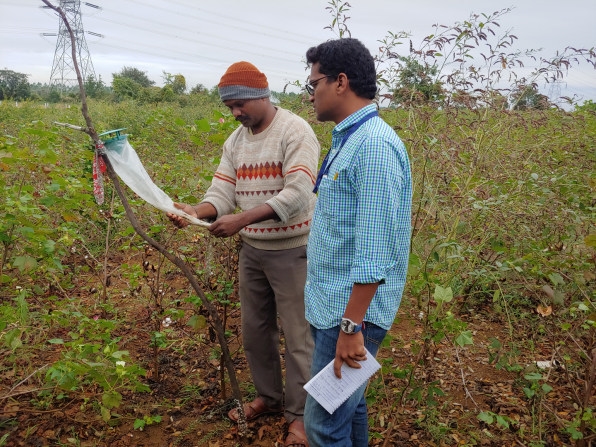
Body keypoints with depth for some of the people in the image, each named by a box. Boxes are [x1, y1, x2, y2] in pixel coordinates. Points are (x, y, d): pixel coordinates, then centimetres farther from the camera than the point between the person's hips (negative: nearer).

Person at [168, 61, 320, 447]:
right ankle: (269, 397, 38)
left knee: (297, 337, 4)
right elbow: (223, 191, 0)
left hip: (292, 250, -7)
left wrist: (241, 219, -31)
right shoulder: (235, 141, 7)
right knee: (254, 330, 17)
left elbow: (297, 193, -25)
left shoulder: (295, 131, -15)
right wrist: (196, 211, -21)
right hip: (252, 250, 7)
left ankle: (300, 413, 22)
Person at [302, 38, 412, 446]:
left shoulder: (374, 144, -20)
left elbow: (374, 252, -25)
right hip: (333, 304, 10)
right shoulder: (347, 139, 11)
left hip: (351, 311, -9)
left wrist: (352, 327, -23)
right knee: (348, 403, 22)